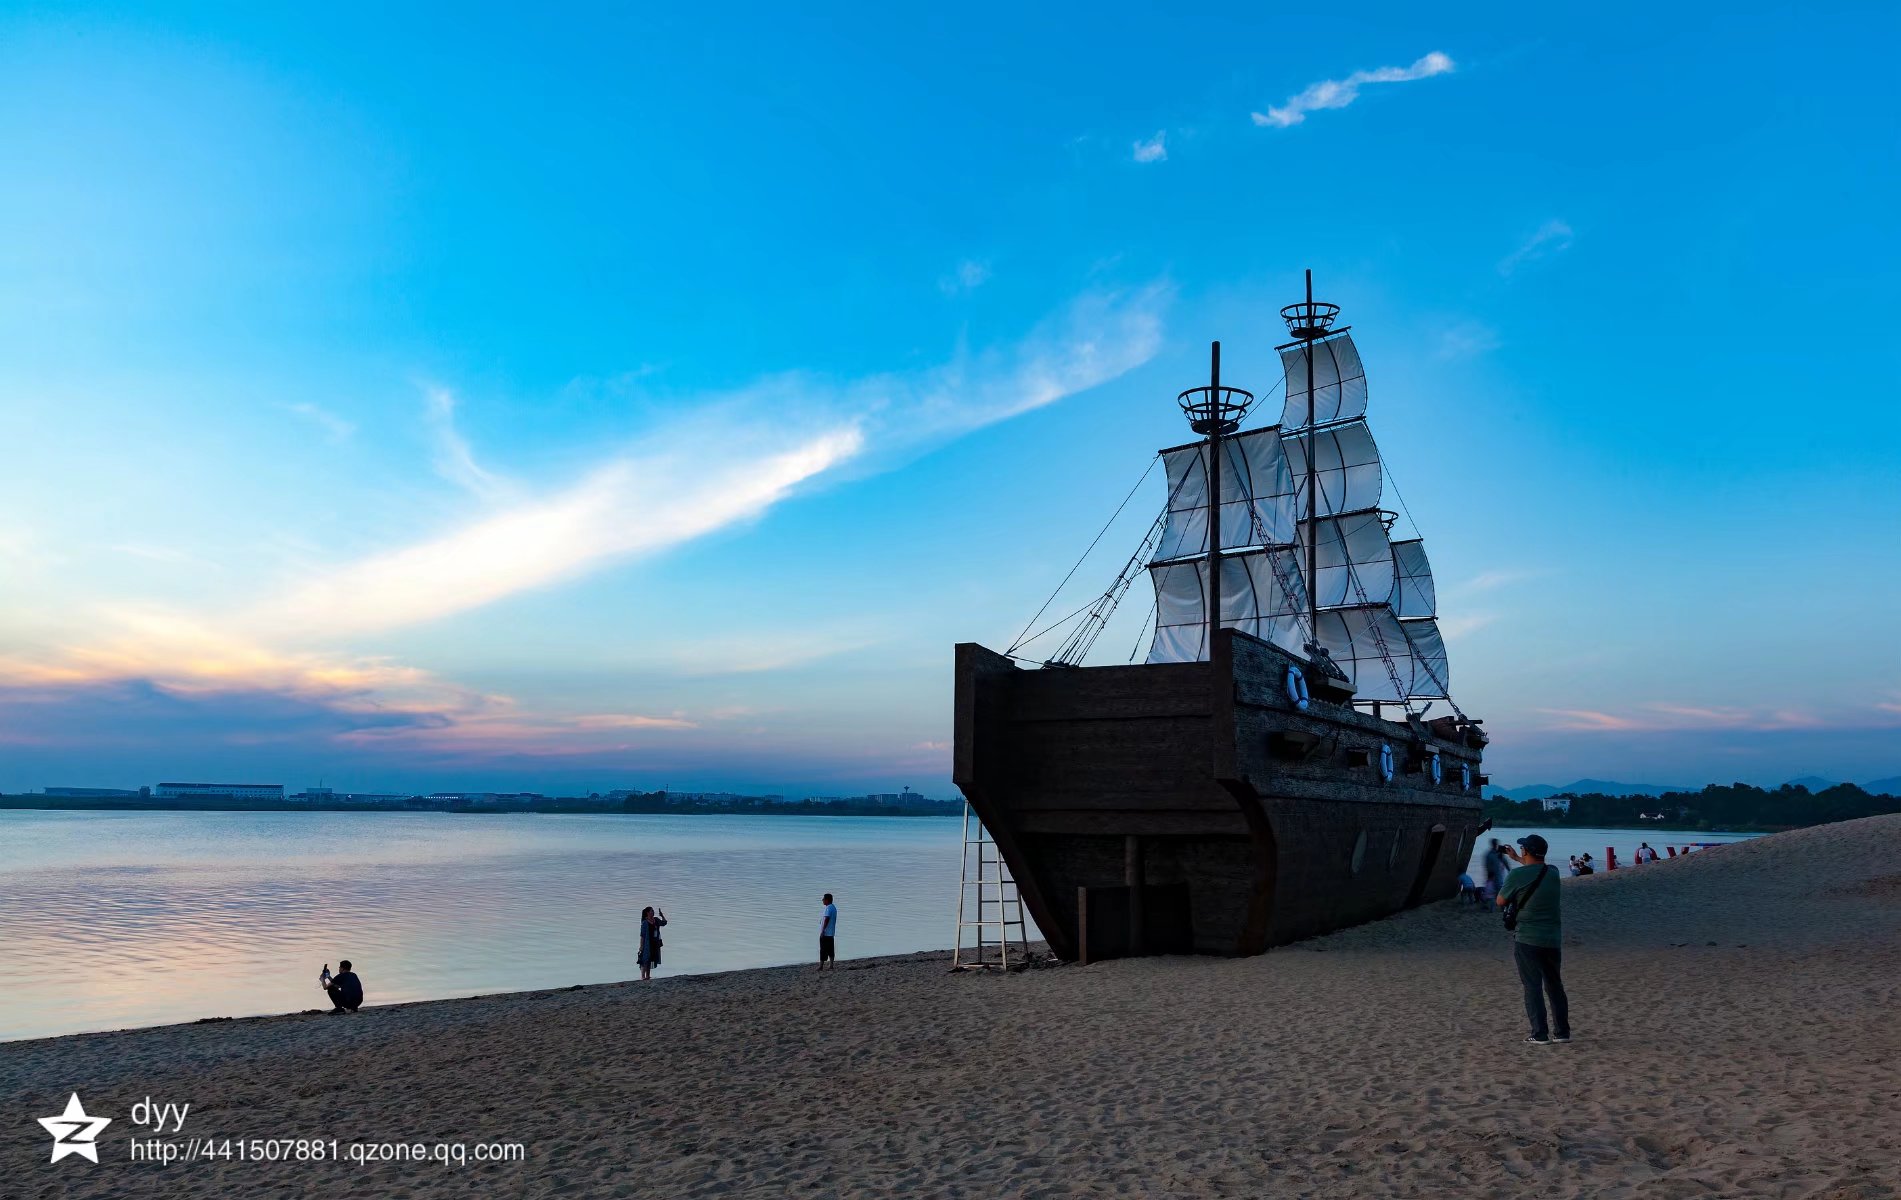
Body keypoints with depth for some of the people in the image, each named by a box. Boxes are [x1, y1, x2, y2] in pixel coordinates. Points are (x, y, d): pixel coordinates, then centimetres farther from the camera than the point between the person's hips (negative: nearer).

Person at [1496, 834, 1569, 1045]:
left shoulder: (1517, 875, -12)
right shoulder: (1553, 873, 5)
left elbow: (1501, 902, -2)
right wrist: (1516, 859, 43)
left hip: (1527, 940, -5)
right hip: (1553, 940, 5)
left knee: (1532, 986, -1)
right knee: (1554, 985, 16)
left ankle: (1540, 1034, -3)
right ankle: (1562, 1031, 20)